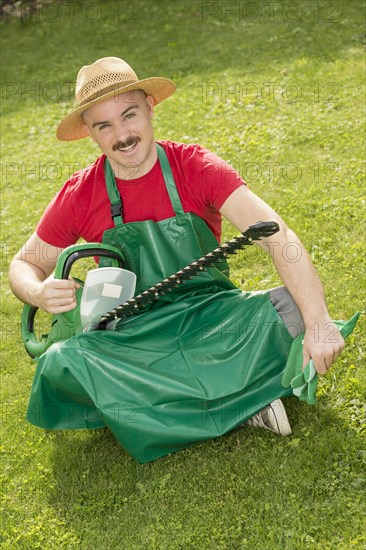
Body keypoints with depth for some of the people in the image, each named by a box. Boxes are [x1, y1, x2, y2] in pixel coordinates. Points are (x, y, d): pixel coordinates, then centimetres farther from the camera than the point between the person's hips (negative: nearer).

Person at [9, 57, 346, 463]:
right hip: (133, 336, 2)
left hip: (212, 315, -1)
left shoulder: (195, 168, -10)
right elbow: (24, 264, 8)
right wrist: (40, 293, -19)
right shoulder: (79, 196, -4)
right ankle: (239, 399, -19)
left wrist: (318, 323, -34)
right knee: (58, 364, -29)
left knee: (294, 307, -24)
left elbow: (278, 236, -20)